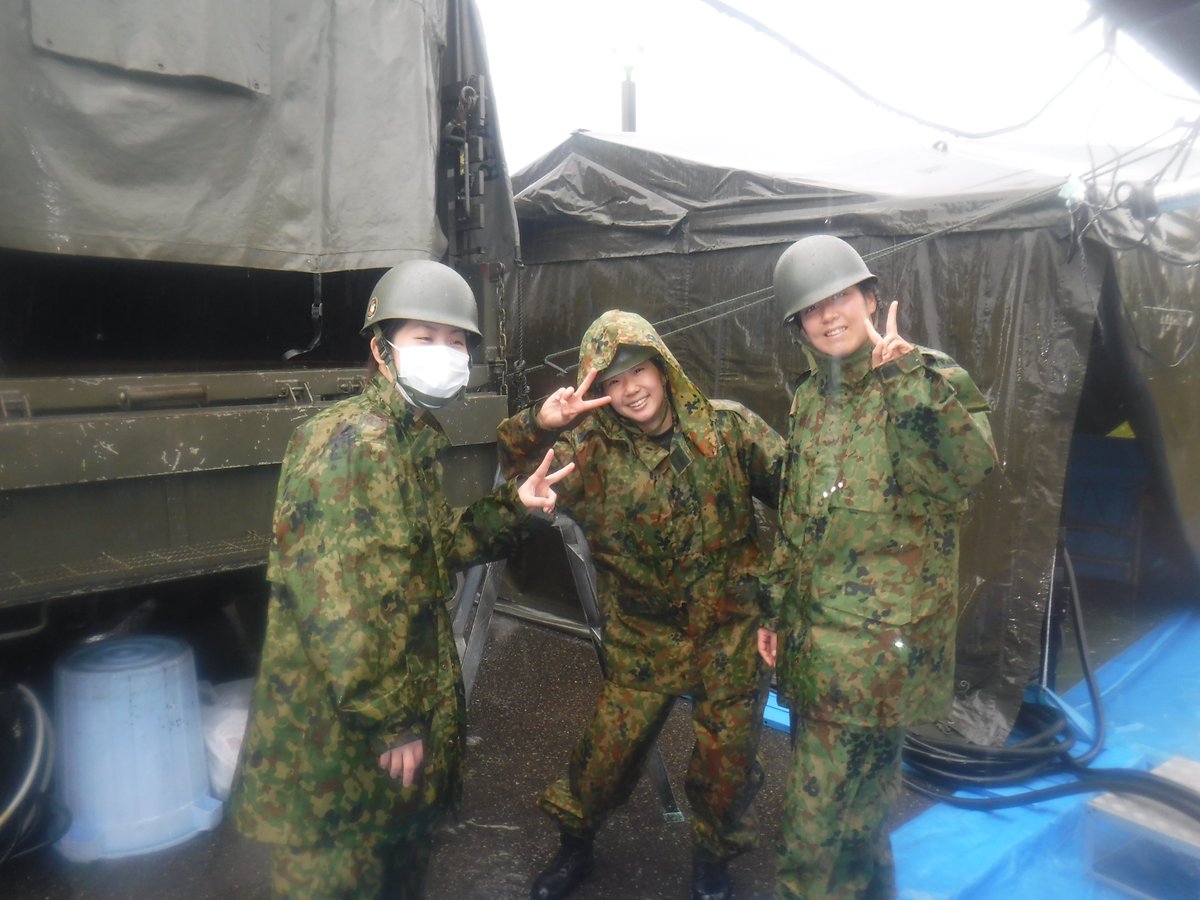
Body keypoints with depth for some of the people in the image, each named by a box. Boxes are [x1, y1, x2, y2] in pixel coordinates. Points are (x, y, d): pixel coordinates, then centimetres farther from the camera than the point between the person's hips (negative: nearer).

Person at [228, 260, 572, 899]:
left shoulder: (415, 441, 9)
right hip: (338, 731, -9)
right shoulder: (351, 441, -22)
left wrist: (514, 507, 7)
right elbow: (337, 600, -28)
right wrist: (390, 721, -23)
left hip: (407, 720, 9)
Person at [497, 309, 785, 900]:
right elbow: (522, 481, -14)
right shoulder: (593, 451, -7)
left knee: (727, 758, 11)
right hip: (642, 636, 0)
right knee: (610, 746, 8)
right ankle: (573, 848, 38)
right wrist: (537, 426, -32)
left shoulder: (728, 428, -7)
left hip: (730, 630, 1)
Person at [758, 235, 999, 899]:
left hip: (876, 645, -7)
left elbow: (972, 467, -32)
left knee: (817, 825, 0)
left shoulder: (927, 382, -10)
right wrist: (776, 612, 18)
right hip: (810, 638, 7)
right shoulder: (808, 399, 10)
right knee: (857, 791, 25)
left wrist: (912, 373, -39)